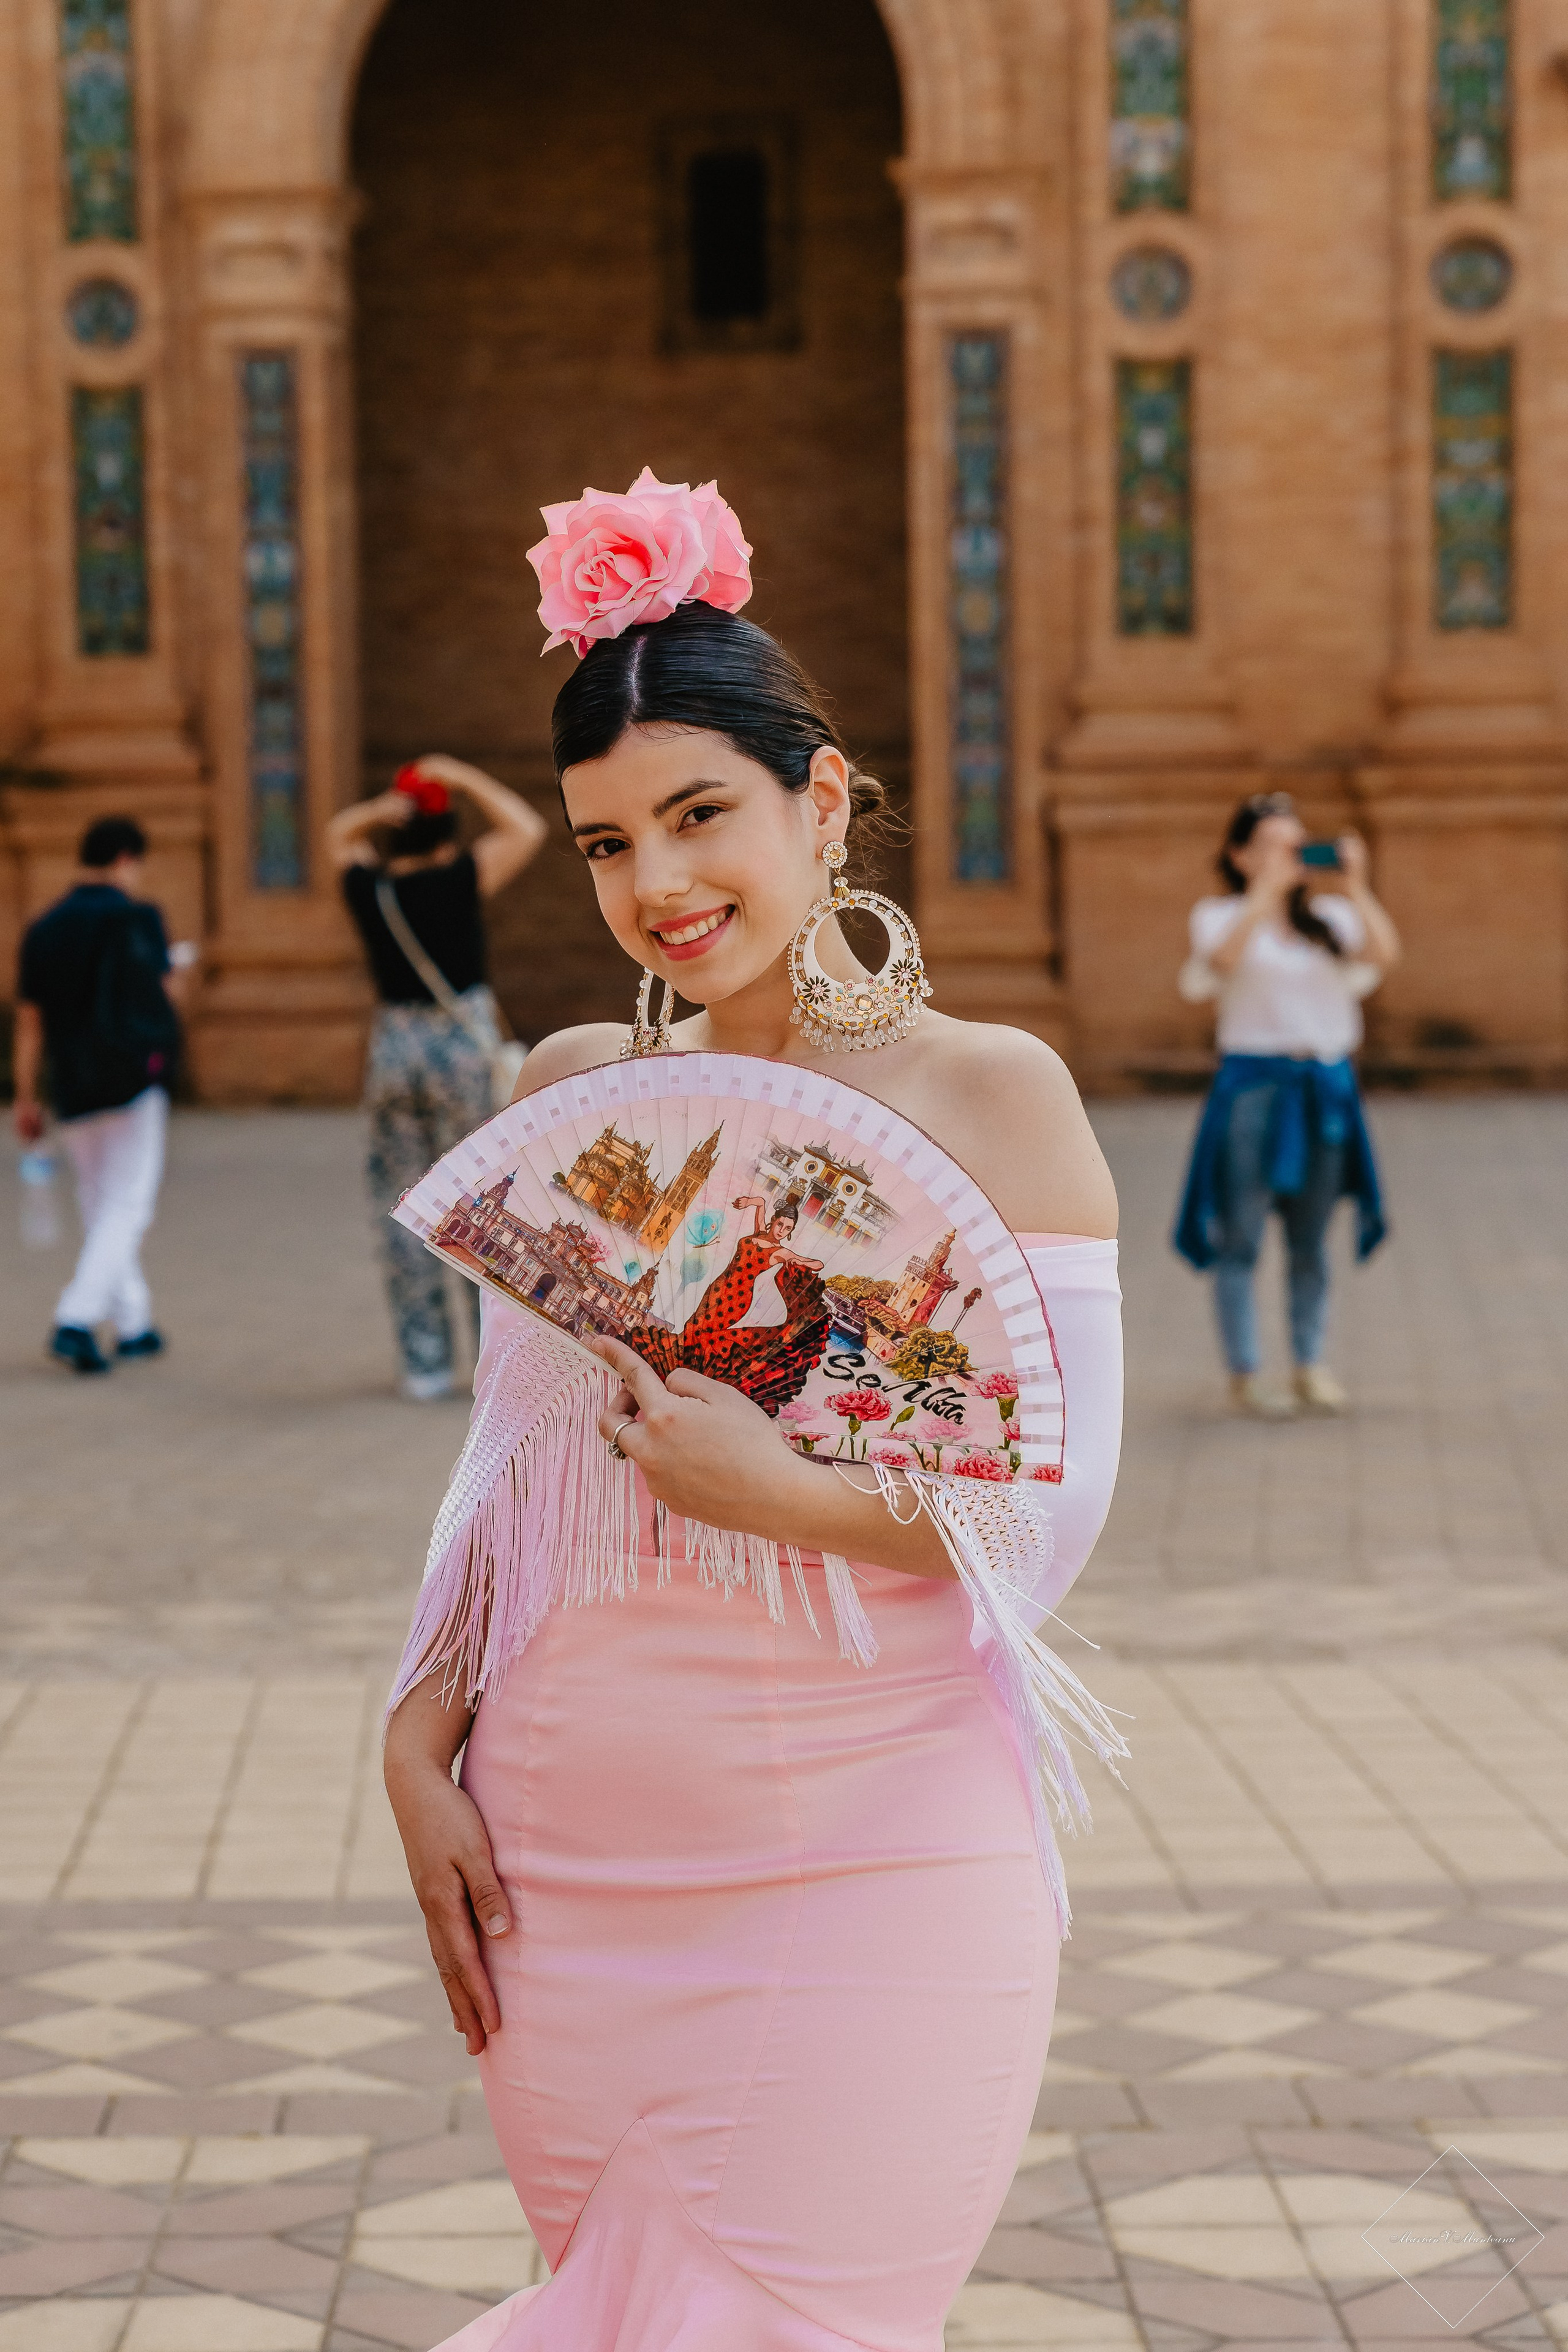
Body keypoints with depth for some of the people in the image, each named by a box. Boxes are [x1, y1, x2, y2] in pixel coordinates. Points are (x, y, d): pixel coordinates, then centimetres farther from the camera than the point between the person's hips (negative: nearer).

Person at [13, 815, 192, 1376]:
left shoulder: (43, 929, 8)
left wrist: (26, 1099, 13)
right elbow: (167, 997, -4)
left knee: (99, 1206, 15)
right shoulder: (136, 917, -6)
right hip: (134, 1078, -5)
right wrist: (182, 969, 17)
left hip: (73, 1086, 5)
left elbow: (29, 1022, 9)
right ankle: (75, 1321, -17)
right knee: (126, 1208, -4)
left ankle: (132, 1324, 19)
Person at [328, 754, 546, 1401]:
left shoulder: (368, 889, 1)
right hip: (465, 1046, -3)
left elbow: (338, 837, 21)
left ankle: (424, 1365, 9)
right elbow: (527, 828, -1)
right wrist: (463, 779, 2)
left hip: (394, 1050, 3)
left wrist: (379, 812, 2)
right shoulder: (459, 881, -10)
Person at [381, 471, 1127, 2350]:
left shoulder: (990, 1096, -3)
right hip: (565, 1858, 4)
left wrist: (787, 1496, -20)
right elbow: (499, 1465, 13)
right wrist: (419, 1735, 2)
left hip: (871, 1860, -4)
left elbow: (1058, 1510, -7)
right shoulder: (571, 1089, 9)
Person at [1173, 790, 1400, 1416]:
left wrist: (1356, 886, -8)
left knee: (1311, 1241, 9)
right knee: (1241, 1239, -3)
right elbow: (1223, 959, -21)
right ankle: (1244, 1373, 1)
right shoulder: (1222, 917, 1)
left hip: (1326, 1088, 4)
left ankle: (1310, 1365, 17)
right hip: (1253, 1083, -4)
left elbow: (1384, 954, -6)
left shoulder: (1330, 916, 9)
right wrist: (1266, 890, -21)